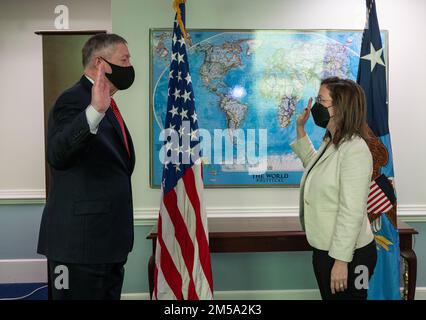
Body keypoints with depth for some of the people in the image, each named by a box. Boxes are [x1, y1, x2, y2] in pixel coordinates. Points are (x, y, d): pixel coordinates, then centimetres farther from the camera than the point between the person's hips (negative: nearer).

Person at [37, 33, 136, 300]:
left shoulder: (106, 106, 14)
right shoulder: (74, 100, -15)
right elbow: (58, 155, -33)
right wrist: (94, 112, -44)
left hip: (108, 238, 10)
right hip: (81, 238, -10)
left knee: (109, 294, 18)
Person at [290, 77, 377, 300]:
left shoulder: (354, 149, -21)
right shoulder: (331, 143, 7)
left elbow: (352, 212, -24)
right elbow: (314, 166, 28)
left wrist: (341, 260, -23)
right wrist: (300, 130, 18)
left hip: (347, 254, -9)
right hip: (324, 249, 9)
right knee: (329, 297, 21)